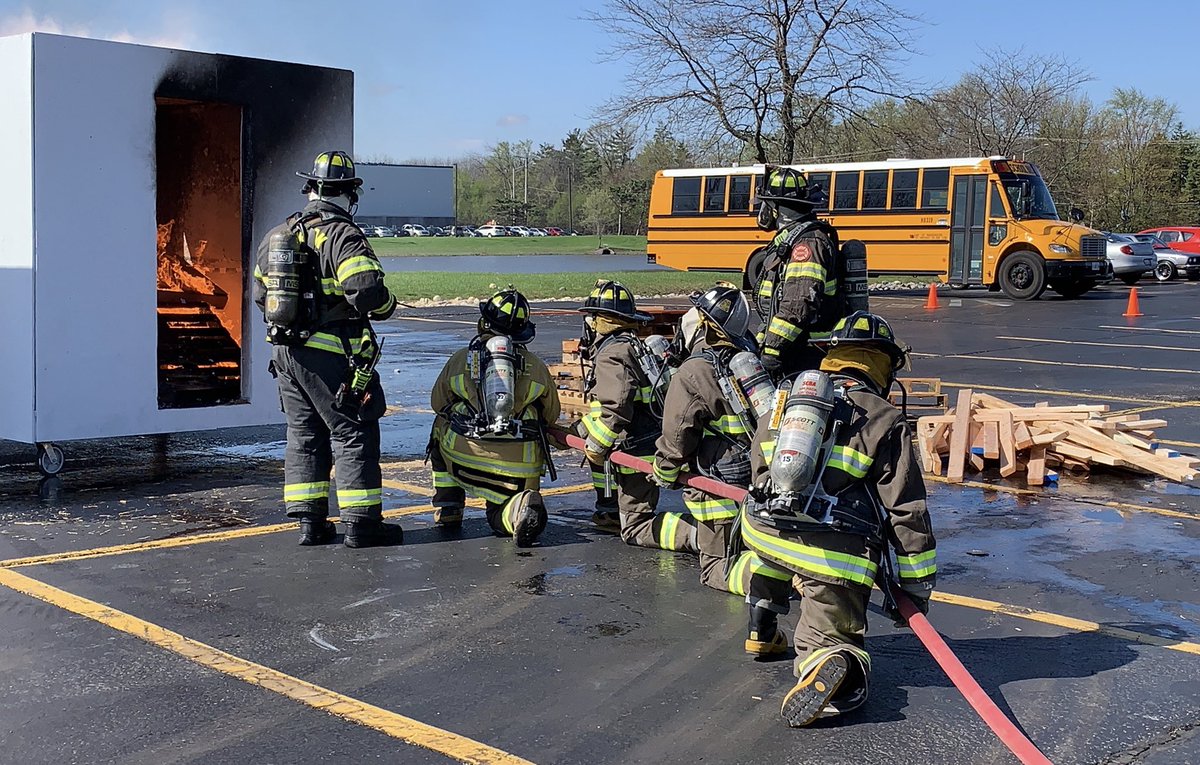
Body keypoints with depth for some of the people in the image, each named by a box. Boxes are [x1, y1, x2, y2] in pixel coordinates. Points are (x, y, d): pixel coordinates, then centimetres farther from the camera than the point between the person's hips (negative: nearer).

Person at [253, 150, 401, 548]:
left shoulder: (276, 235, 12)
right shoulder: (341, 236, -14)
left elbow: (260, 292, 20)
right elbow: (367, 291, -25)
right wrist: (386, 305, -4)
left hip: (285, 351, 7)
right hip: (331, 354, -7)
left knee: (304, 434, 14)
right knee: (353, 433, 0)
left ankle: (308, 520, 15)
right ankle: (361, 522, 2)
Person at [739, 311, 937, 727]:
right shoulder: (884, 422, -1)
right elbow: (907, 511, -2)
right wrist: (916, 585, 7)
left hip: (765, 535, 5)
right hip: (836, 560, -4)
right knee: (833, 640, 9)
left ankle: (762, 628, 39)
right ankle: (836, 662, -24)